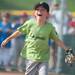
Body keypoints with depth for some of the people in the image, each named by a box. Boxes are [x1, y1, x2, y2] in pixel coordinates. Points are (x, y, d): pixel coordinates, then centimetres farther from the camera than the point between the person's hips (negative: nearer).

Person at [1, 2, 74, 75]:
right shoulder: (30, 23, -7)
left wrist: (67, 49, -3)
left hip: (43, 58, 0)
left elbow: (57, 40, 2)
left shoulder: (50, 27, -5)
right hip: (31, 56, 0)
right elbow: (19, 31, 3)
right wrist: (7, 39, 6)